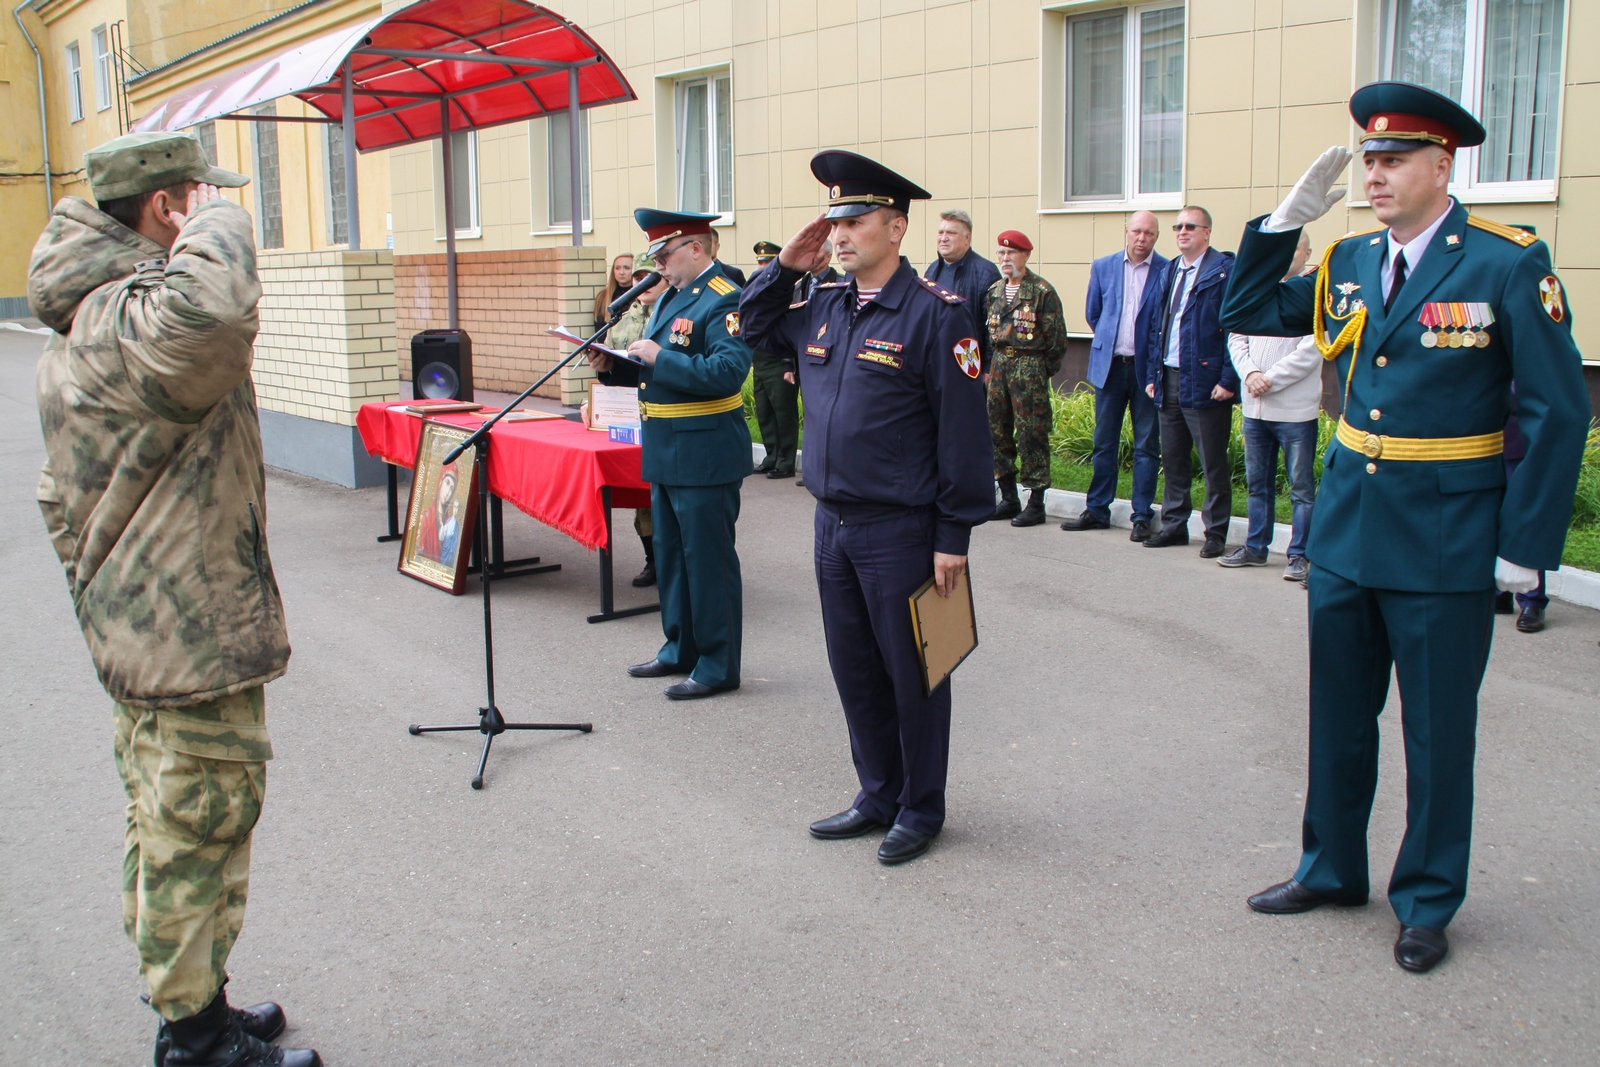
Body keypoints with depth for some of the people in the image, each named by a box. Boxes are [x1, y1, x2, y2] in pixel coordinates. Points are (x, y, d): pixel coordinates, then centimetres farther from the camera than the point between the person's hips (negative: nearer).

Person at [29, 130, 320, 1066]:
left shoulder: (86, 325, 14)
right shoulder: (130, 325, -22)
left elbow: (62, 497, 21)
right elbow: (214, 307, -47)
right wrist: (218, 225, -26)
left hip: (137, 625, 11)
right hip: (190, 635, -11)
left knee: (169, 830, 20)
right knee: (201, 827, 1)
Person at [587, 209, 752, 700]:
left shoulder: (723, 301, -15)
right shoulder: (670, 297, 14)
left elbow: (727, 372, -28)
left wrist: (659, 357, -24)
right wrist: (614, 365, 3)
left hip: (705, 456, -10)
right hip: (666, 453, 10)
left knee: (709, 561, 0)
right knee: (670, 555, 19)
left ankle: (718, 666, 11)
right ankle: (680, 649, 33)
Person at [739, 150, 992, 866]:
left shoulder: (935, 314, -13)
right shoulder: (823, 306, 8)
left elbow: (962, 432, -13)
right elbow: (756, 327, 26)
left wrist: (954, 537, -14)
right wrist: (786, 267, 9)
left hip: (901, 532, -7)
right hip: (832, 524, 7)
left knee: (910, 674, 8)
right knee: (854, 670, 16)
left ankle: (921, 810, 25)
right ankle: (879, 796, 33)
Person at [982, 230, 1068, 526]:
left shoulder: (1042, 291, -7)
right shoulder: (994, 290, 12)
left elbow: (1056, 336, -6)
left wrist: (1045, 369, -4)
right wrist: (993, 364, 13)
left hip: (1030, 366, -7)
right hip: (998, 364, 7)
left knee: (1032, 433, -5)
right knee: (997, 430, 8)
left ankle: (1036, 504, 2)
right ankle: (1009, 499, 18)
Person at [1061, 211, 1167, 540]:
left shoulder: (1168, 272, -3)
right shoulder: (1102, 267, 7)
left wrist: (1158, 357, -1)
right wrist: (1111, 341, 13)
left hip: (1148, 368, -3)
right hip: (1110, 365, 3)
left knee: (1146, 445, 3)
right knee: (1104, 442, 8)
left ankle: (1142, 516, 9)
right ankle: (1097, 511, 17)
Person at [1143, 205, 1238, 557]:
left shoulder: (1225, 271, -8)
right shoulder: (1170, 271, 16)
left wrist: (1228, 379, -17)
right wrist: (1153, 374, 13)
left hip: (1204, 381, -7)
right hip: (1169, 379, 7)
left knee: (1213, 462, 1)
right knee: (1172, 460, 13)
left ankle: (1216, 533, 10)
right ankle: (1174, 525, 23)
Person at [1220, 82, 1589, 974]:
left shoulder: (1509, 264, -11)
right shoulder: (1350, 262, 5)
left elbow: (1559, 412, -10)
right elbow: (1247, 314, 13)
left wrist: (1526, 546, -12)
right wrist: (1286, 221, 0)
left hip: (1445, 544, -5)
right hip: (1346, 530, 5)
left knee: (1438, 731, 9)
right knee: (1339, 716, 16)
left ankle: (1427, 901, 26)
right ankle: (1332, 868, 34)